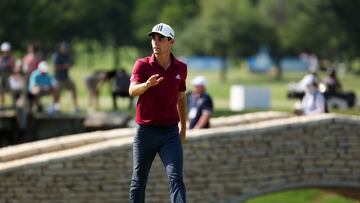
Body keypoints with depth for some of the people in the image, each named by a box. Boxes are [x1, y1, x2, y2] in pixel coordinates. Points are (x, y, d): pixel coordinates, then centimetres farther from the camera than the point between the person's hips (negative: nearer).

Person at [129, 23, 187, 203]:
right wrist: (147, 84, -43)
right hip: (145, 132, -1)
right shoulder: (142, 65, -4)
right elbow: (132, 91, -21)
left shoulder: (180, 68, 5)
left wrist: (183, 127, 23)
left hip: (170, 132, 1)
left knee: (176, 179, -12)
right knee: (138, 181, 10)